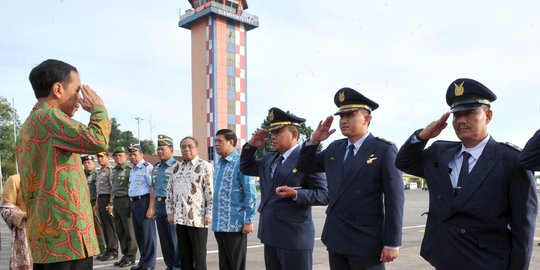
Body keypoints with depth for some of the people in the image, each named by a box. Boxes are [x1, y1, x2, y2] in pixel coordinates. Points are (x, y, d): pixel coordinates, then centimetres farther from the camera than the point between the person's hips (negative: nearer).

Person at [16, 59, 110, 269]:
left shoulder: (28, 128, 20)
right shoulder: (48, 116, -11)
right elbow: (97, 141, -26)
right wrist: (99, 109, -7)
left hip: (45, 238, 10)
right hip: (67, 236, -10)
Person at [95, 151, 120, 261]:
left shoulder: (110, 170, -10)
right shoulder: (100, 171, 18)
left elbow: (113, 187, -17)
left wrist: (111, 202, -22)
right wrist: (97, 203, 20)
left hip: (107, 198, -9)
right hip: (100, 198, 9)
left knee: (110, 225, -5)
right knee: (104, 226, 11)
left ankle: (113, 251, 1)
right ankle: (108, 249, 17)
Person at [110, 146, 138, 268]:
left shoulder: (129, 169, -9)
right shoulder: (114, 170, 16)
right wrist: (112, 203, 20)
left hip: (126, 200, -8)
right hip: (116, 201, 8)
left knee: (129, 230, 0)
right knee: (120, 230, 13)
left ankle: (131, 257, 9)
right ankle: (125, 254, 24)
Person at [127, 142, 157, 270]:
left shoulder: (147, 167, -11)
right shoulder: (133, 170, 17)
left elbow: (153, 188, -17)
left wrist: (151, 207, -22)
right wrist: (132, 205, 18)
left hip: (144, 201, -9)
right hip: (134, 202, 9)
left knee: (148, 234, -2)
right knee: (138, 234, 16)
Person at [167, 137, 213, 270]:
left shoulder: (205, 166, -6)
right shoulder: (176, 167, 14)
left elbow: (211, 192, -10)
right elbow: (170, 191, 17)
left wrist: (209, 214, -14)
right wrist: (170, 211, 11)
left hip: (198, 218, -6)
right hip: (180, 218, 6)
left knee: (199, 254, 2)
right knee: (184, 254, 14)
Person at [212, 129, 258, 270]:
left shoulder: (241, 162, -12)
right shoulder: (219, 163, 12)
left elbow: (250, 194, -14)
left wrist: (248, 221, -16)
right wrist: (216, 219, 18)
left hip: (235, 224, -7)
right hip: (219, 224, 7)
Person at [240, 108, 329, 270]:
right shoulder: (269, 158, 13)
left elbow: (324, 195, -14)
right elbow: (246, 168, 24)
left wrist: (296, 194, -27)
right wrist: (251, 146, 9)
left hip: (295, 237, -7)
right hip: (270, 234, 8)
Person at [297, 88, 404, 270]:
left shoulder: (384, 150, -9)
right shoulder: (334, 148, 8)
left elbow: (394, 199, -11)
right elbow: (304, 167, 15)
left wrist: (392, 243, -13)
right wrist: (314, 140, -1)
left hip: (366, 241, -5)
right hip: (336, 239, 6)